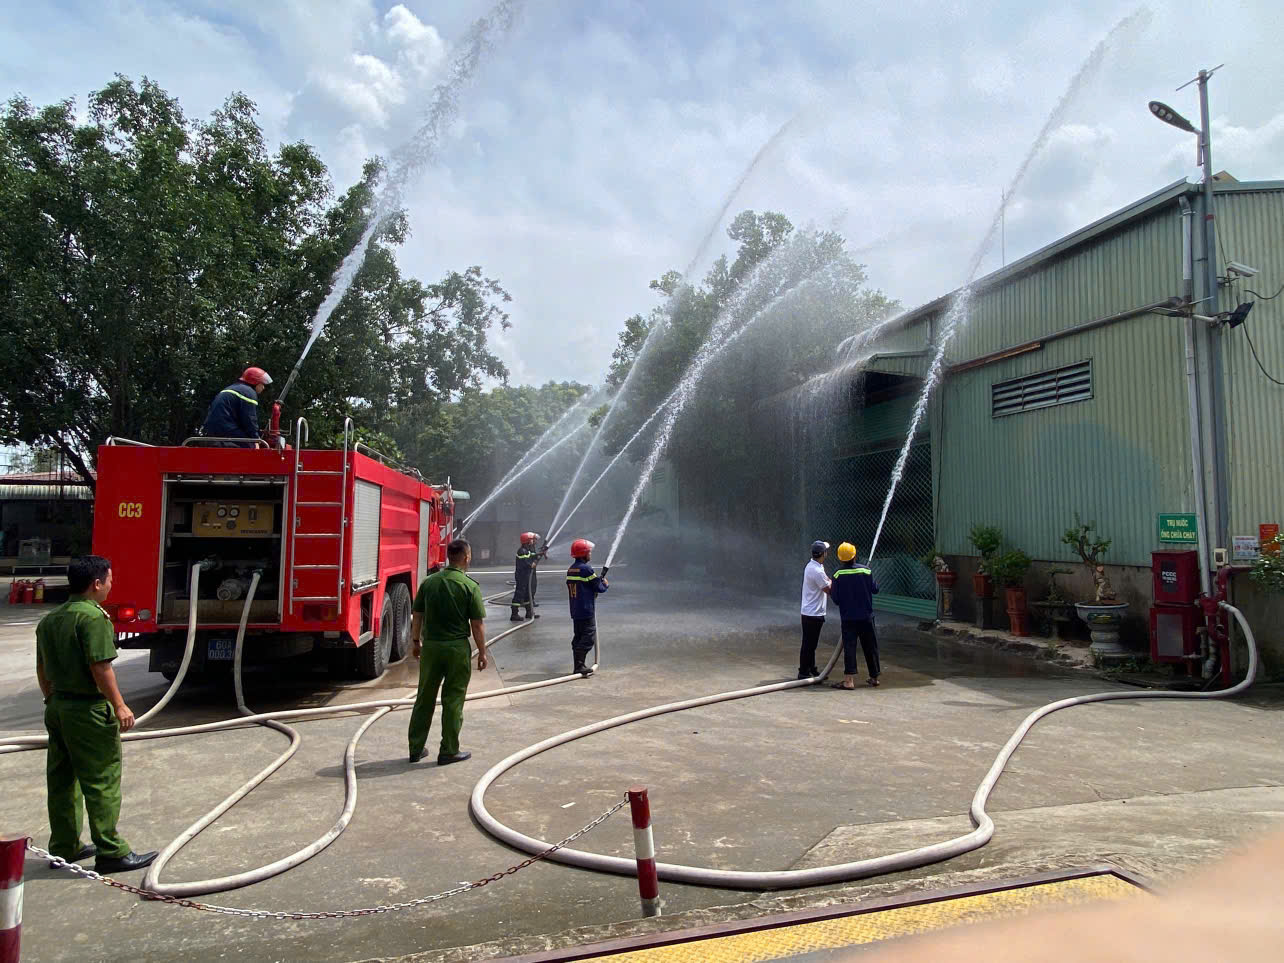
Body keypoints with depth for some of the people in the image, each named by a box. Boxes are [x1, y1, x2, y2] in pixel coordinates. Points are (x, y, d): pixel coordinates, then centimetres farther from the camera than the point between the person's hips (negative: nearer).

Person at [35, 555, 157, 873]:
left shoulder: (49, 620, 12)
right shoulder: (93, 617, -17)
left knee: (62, 781, 16)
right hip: (88, 710, -9)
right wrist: (119, 706, -16)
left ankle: (64, 847, 26)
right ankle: (111, 852, 3)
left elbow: (42, 670, 18)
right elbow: (100, 667, -21)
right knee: (102, 782, -2)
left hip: (57, 707, 9)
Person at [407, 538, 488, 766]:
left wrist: (416, 641, 20)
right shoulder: (470, 586, -11)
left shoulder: (429, 582, 2)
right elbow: (477, 624, -10)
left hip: (430, 646, 4)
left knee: (424, 698, 14)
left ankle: (416, 748, 21)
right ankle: (449, 751, 11)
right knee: (453, 700, 6)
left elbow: (417, 615, 8)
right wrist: (482, 652, -1)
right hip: (457, 648, -4)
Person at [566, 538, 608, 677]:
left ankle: (578, 666, 17)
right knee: (588, 638, -5)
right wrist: (606, 584, 11)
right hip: (587, 611, -9)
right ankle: (580, 666, -11)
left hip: (575, 611, 9)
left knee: (578, 637, 13)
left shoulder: (571, 569, 10)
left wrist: (599, 581, 17)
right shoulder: (586, 569, -15)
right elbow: (599, 588, -11)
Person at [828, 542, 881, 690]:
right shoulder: (865, 570, -7)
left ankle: (849, 680, -5)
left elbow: (836, 599, -8)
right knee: (870, 647, 14)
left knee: (849, 647, 0)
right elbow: (875, 589, 4)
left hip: (848, 618, -2)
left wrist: (830, 589, 11)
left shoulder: (838, 575, -10)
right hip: (866, 617, 2)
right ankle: (874, 677, 25)